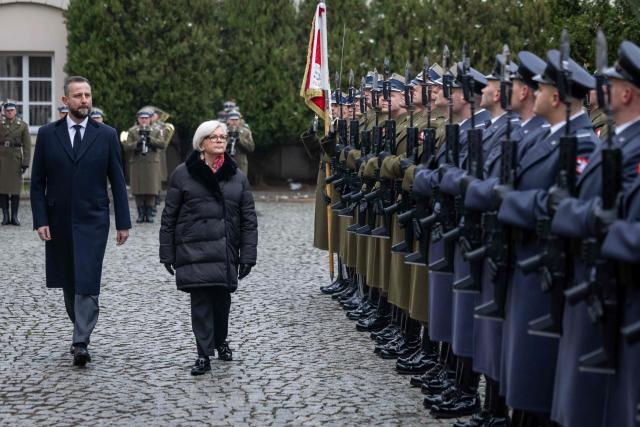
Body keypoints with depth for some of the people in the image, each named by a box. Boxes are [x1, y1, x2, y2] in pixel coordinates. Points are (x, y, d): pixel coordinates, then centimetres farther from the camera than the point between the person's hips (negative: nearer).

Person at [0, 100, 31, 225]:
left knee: (16, 187, 1)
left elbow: (27, 145, -1)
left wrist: (26, 162, -8)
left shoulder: (23, 125, 3)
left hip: (16, 158, 0)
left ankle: (14, 216, 6)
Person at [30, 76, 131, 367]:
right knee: (68, 283, 12)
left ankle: (81, 343, -11)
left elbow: (117, 181, 3)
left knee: (87, 284, -10)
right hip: (58, 222, 2)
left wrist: (123, 222, 0)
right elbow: (38, 182, 4)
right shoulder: (47, 134, 3)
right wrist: (40, 220, -6)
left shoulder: (106, 135, 1)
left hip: (92, 221, -2)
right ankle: (81, 329, 30)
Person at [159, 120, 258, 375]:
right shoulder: (183, 174, 2)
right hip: (193, 249, -2)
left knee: (222, 299, 9)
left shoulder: (237, 177, 9)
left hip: (226, 251, 2)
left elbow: (249, 219, 7)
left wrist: (247, 256, 0)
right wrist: (167, 254, 1)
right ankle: (204, 354, -2)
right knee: (200, 300, -8)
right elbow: (169, 216, 4)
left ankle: (220, 342, 33)